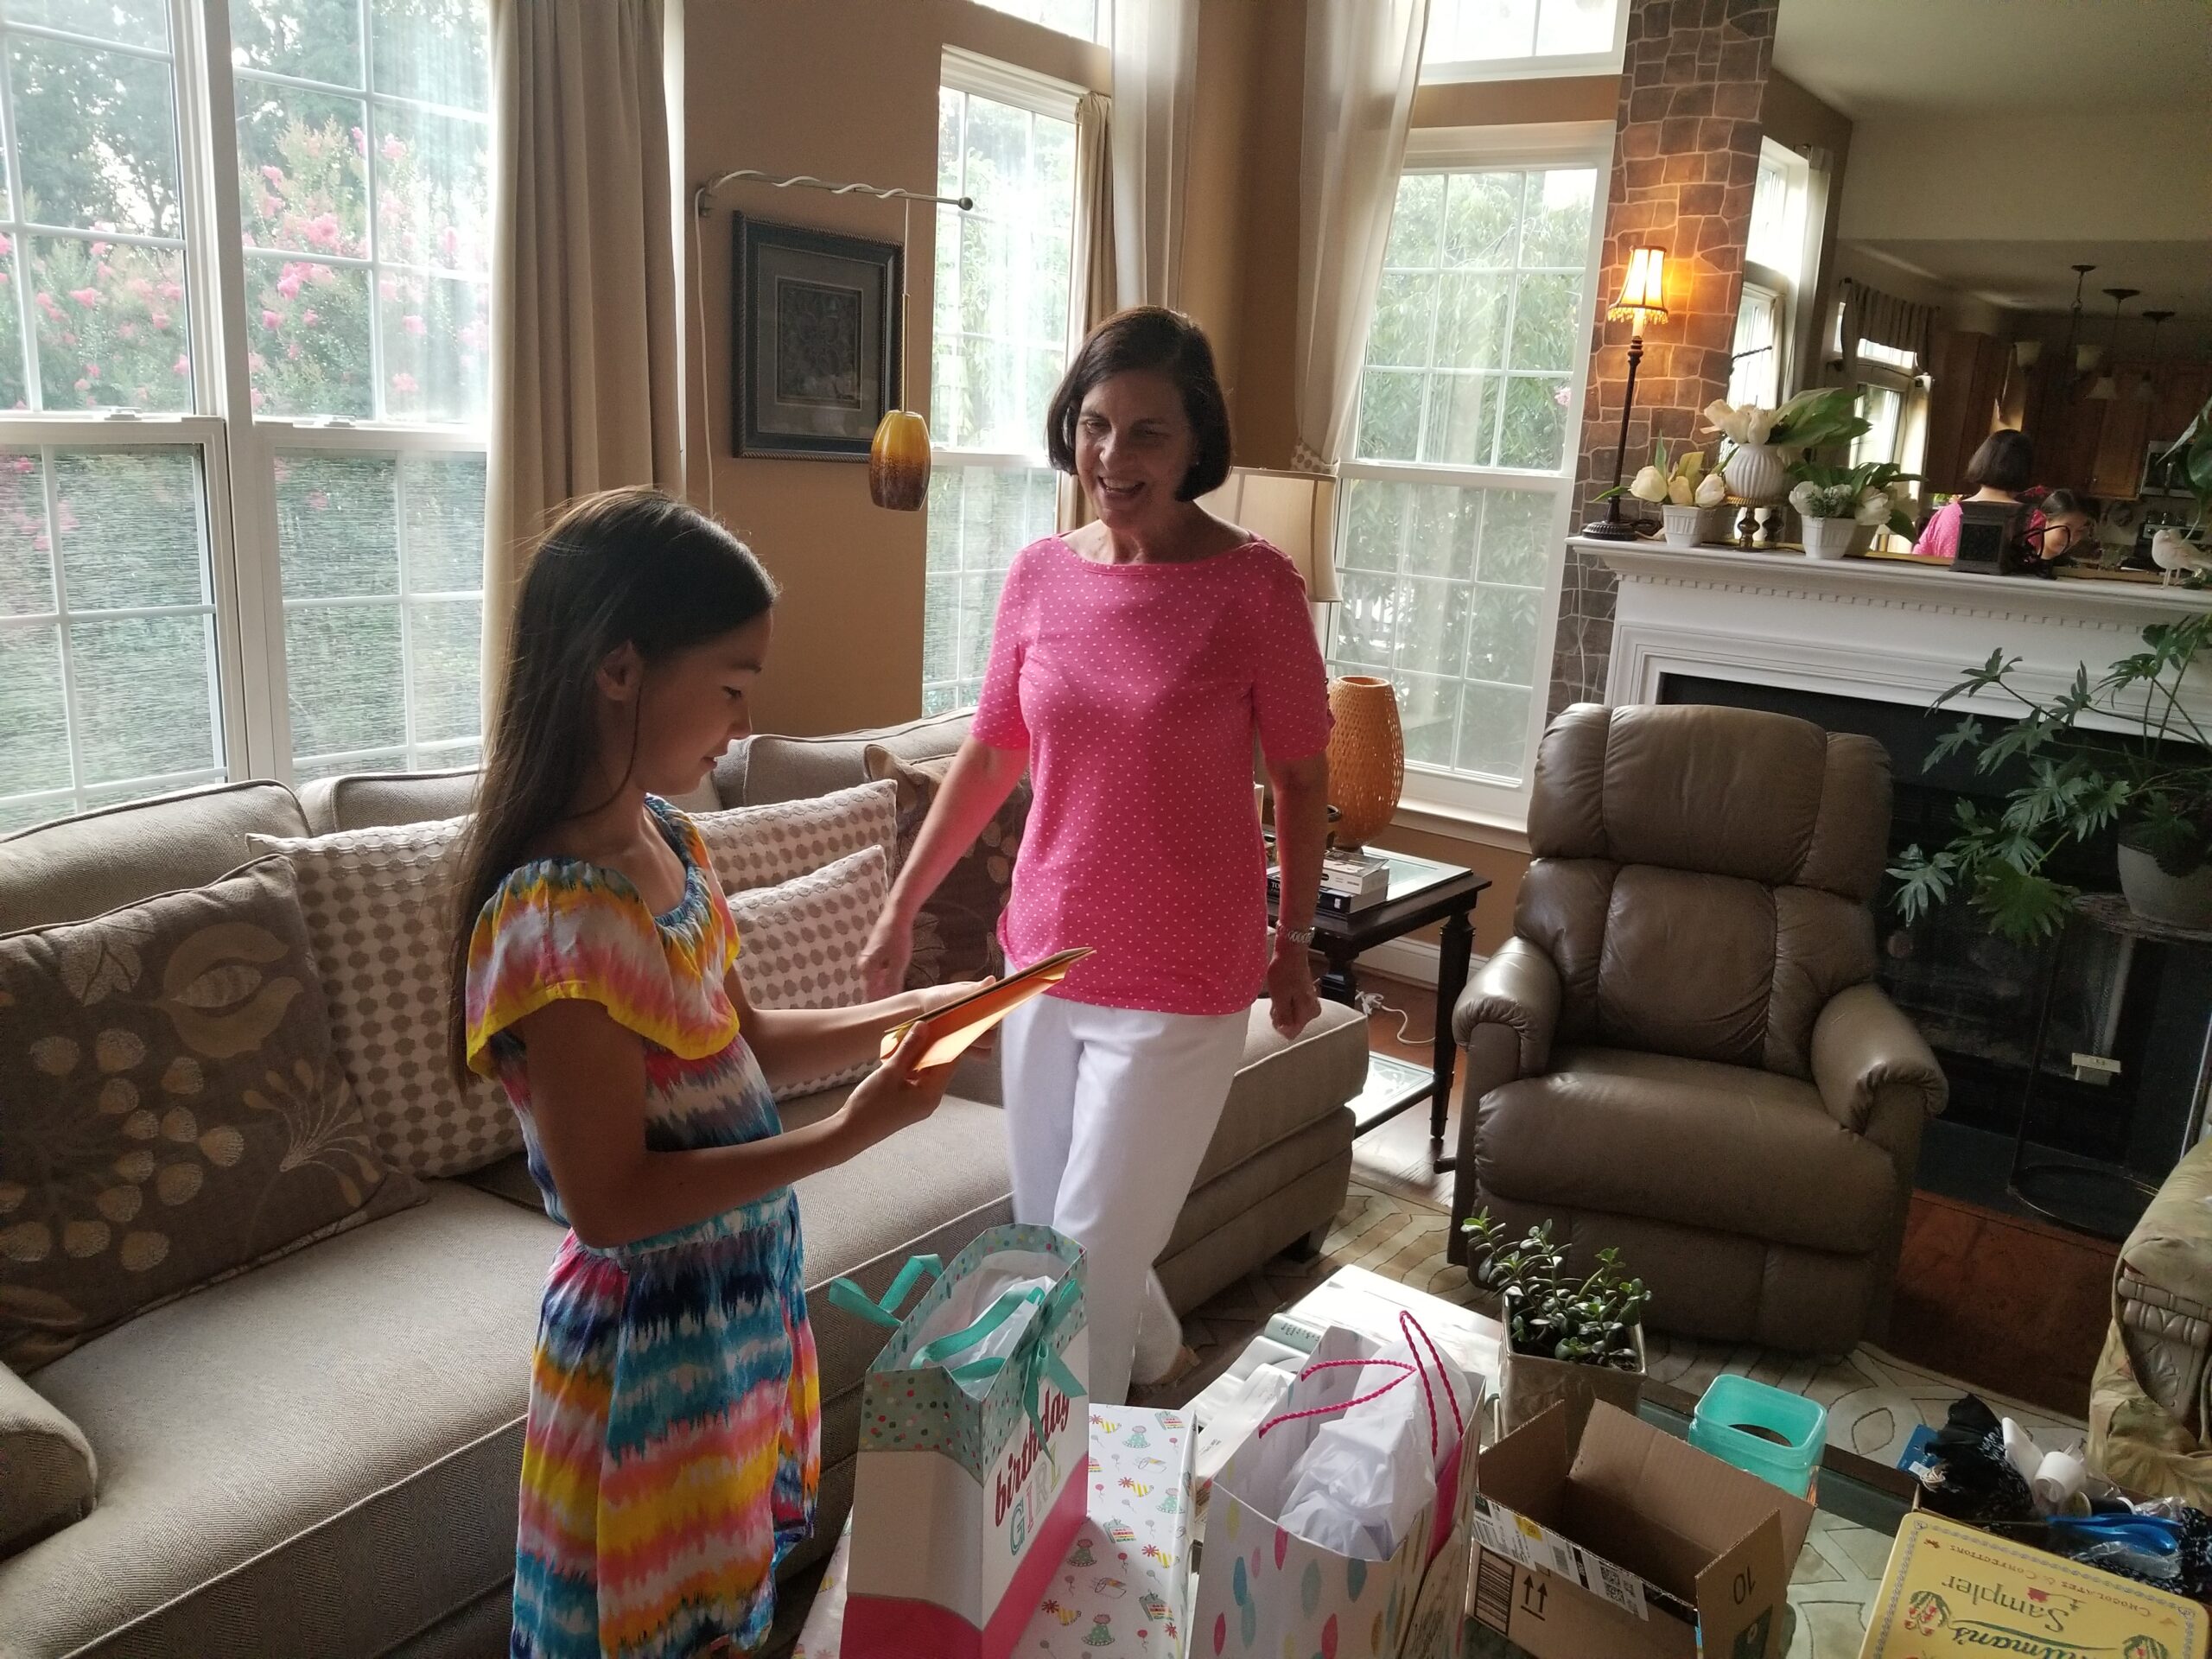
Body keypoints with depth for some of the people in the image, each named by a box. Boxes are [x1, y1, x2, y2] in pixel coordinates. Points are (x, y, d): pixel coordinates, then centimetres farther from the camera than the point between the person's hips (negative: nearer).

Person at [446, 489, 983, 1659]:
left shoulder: (668, 839, -1)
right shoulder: (556, 922, -28)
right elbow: (610, 1201, -25)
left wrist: (907, 1015, -2)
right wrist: (847, 1136, -26)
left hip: (744, 1299, 8)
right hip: (651, 1345, -8)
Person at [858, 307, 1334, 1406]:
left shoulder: (1255, 588, -13)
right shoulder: (1039, 576, -1)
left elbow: (1300, 782, -3)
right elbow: (989, 755, 9)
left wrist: (1294, 944, 4)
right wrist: (901, 907, 11)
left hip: (1180, 983, -5)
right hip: (1044, 958, 5)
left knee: (1089, 1258, 1)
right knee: (1044, 1231, 20)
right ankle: (1159, 1358, 50)